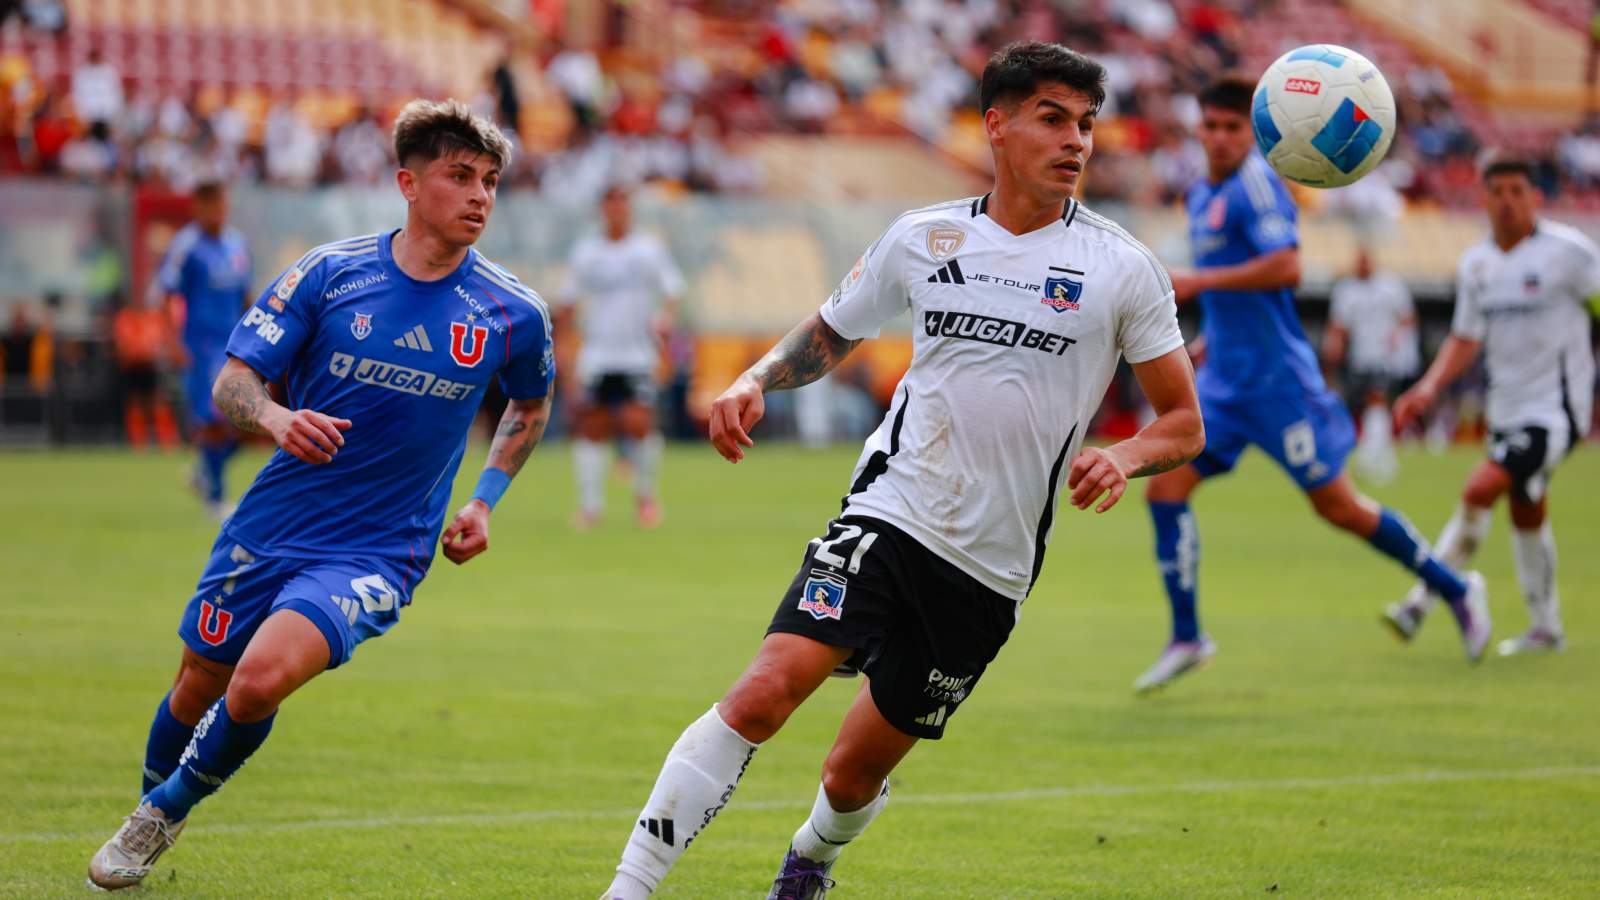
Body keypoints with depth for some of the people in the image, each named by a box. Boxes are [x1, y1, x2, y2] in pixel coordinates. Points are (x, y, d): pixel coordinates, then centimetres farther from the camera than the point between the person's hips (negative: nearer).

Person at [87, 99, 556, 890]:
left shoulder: (512, 315, -4)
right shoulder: (329, 274, -5)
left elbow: (531, 406, 18)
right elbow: (233, 380, -4)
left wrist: (484, 502, 6)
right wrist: (275, 417, -26)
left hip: (377, 552, -2)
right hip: (273, 525, 2)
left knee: (261, 679, -23)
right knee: (199, 686, 12)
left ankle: (166, 812, 3)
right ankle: (148, 803, 44)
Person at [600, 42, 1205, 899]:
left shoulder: (1121, 267, -1)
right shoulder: (922, 239, 4)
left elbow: (1184, 420, 3)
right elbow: (829, 333, 20)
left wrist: (1123, 456, -18)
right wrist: (753, 382, 0)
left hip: (991, 569, 0)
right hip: (888, 515, 0)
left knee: (853, 777, 8)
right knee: (765, 691, -23)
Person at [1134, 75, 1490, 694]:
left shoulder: (1255, 184, -13)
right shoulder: (1202, 195, 15)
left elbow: (1286, 268, -26)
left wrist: (1200, 281, -24)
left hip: (1276, 379, -8)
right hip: (1223, 380, 8)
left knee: (1337, 506, -2)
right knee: (1164, 488, -4)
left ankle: (1455, 589, 14)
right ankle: (1186, 638, 2)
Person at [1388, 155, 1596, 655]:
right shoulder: (1476, 264, 8)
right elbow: (1466, 338, 15)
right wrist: (1430, 387, 0)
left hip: (1556, 406, -7)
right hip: (1507, 408, 7)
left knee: (1481, 488, -20)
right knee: (1526, 514, 14)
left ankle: (1422, 602, -15)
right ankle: (1546, 627, 28)